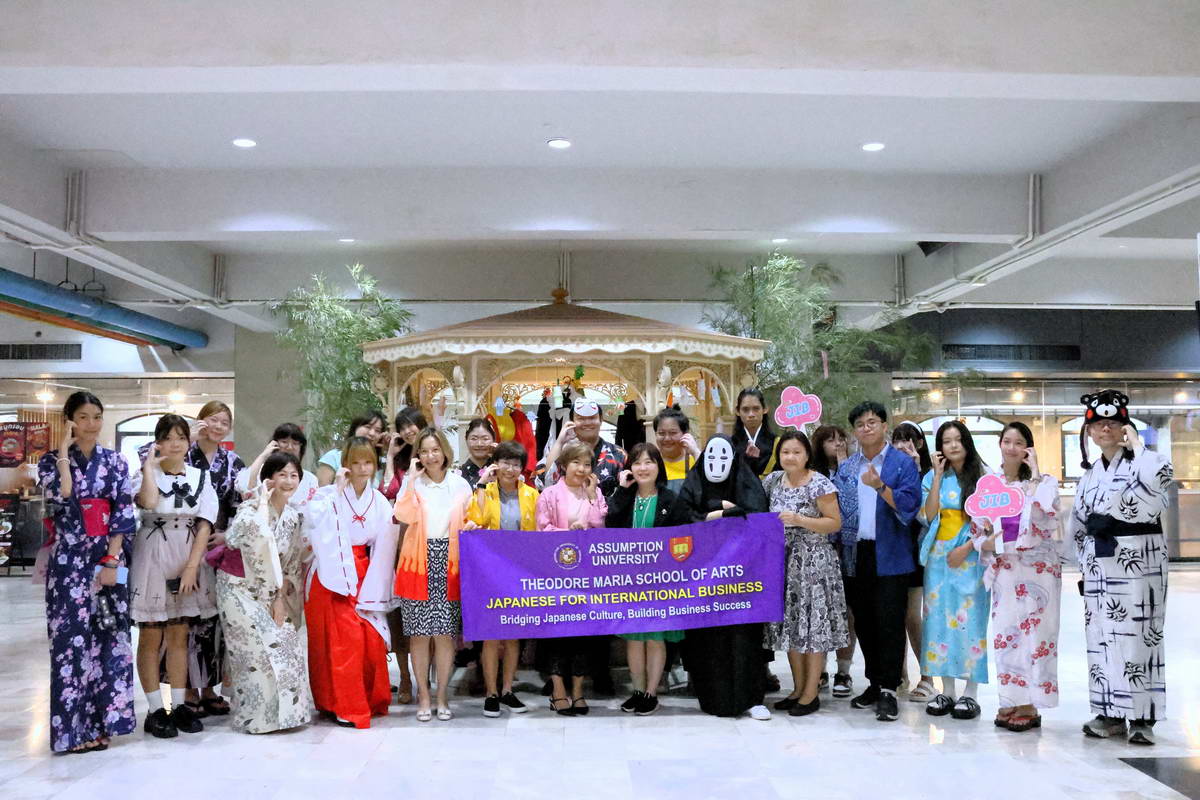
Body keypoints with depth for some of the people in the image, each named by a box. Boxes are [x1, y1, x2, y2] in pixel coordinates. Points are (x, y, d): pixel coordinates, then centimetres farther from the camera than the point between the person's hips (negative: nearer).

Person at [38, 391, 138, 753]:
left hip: (110, 560, 2)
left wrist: (111, 561, -7)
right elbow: (59, 498, -18)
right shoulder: (51, 460, 2)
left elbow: (124, 514, 1)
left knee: (109, 637, 3)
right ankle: (75, 726, 6)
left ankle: (101, 721, 13)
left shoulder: (116, 462, 7)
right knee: (72, 639, -3)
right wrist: (65, 451, -14)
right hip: (69, 561, -2)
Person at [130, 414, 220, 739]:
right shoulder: (145, 473, -3)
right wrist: (150, 465, -16)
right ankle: (155, 710, 7)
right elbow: (148, 501, -26)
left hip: (188, 560, 3)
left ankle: (179, 705, 16)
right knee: (151, 637, 2)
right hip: (152, 559, -3)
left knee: (179, 636, 10)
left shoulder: (200, 477, 5)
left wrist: (192, 566, -10)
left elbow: (204, 524, -1)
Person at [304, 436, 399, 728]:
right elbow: (313, 521, -23)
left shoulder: (380, 502, 8)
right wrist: (338, 490, -19)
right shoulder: (327, 495, -3)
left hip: (365, 577, 3)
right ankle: (347, 708, 4)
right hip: (332, 577, -3)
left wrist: (373, 593, 2)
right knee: (341, 641, -7)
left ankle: (372, 701, 21)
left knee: (371, 640, 2)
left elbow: (382, 550, 7)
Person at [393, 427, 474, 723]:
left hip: (449, 564, 1)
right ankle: (423, 696, 13)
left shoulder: (460, 484, 9)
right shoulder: (412, 482, 5)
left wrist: (471, 526, -4)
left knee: (445, 632, 0)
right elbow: (402, 517, -12)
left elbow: (468, 521, 17)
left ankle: (442, 696, 12)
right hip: (418, 562, 0)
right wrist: (412, 480, -12)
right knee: (419, 632, 1)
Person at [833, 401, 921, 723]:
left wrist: (880, 486, -25)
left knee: (889, 624, -3)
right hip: (855, 555, 5)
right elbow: (836, 511, 13)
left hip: (889, 556, -5)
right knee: (863, 623, 11)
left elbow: (909, 506, -13)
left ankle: (888, 691, 4)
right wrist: (841, 548, 3)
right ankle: (875, 683, 23)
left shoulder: (903, 463, -1)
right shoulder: (845, 468, 13)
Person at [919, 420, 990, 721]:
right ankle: (946, 692, 11)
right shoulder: (933, 477, 10)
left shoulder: (982, 477, 0)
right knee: (940, 619, 4)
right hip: (939, 555, 3)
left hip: (970, 556, -3)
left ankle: (970, 694, 2)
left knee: (969, 620, -4)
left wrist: (966, 548, -14)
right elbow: (930, 515, -4)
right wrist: (938, 475, -5)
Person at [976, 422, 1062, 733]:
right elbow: (978, 531, 11)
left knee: (1033, 632, -3)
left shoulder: (1042, 481, -1)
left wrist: (1035, 472, -16)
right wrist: (990, 543, -10)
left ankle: (1031, 706, 4)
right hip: (1004, 568, 4)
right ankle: (1011, 702, 13)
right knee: (1005, 634, 4)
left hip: (1037, 569, -4)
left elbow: (1043, 512, -22)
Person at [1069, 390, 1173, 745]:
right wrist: (1085, 562, 13)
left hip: (1138, 558, -6)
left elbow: (1161, 476, -28)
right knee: (1101, 635, 6)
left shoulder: (1141, 461, -2)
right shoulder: (1090, 473, 16)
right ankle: (1110, 713, 14)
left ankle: (1142, 717, -1)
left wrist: (1137, 445, -14)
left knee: (1137, 633, -7)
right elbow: (1078, 523, 20)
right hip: (1099, 562, 6)